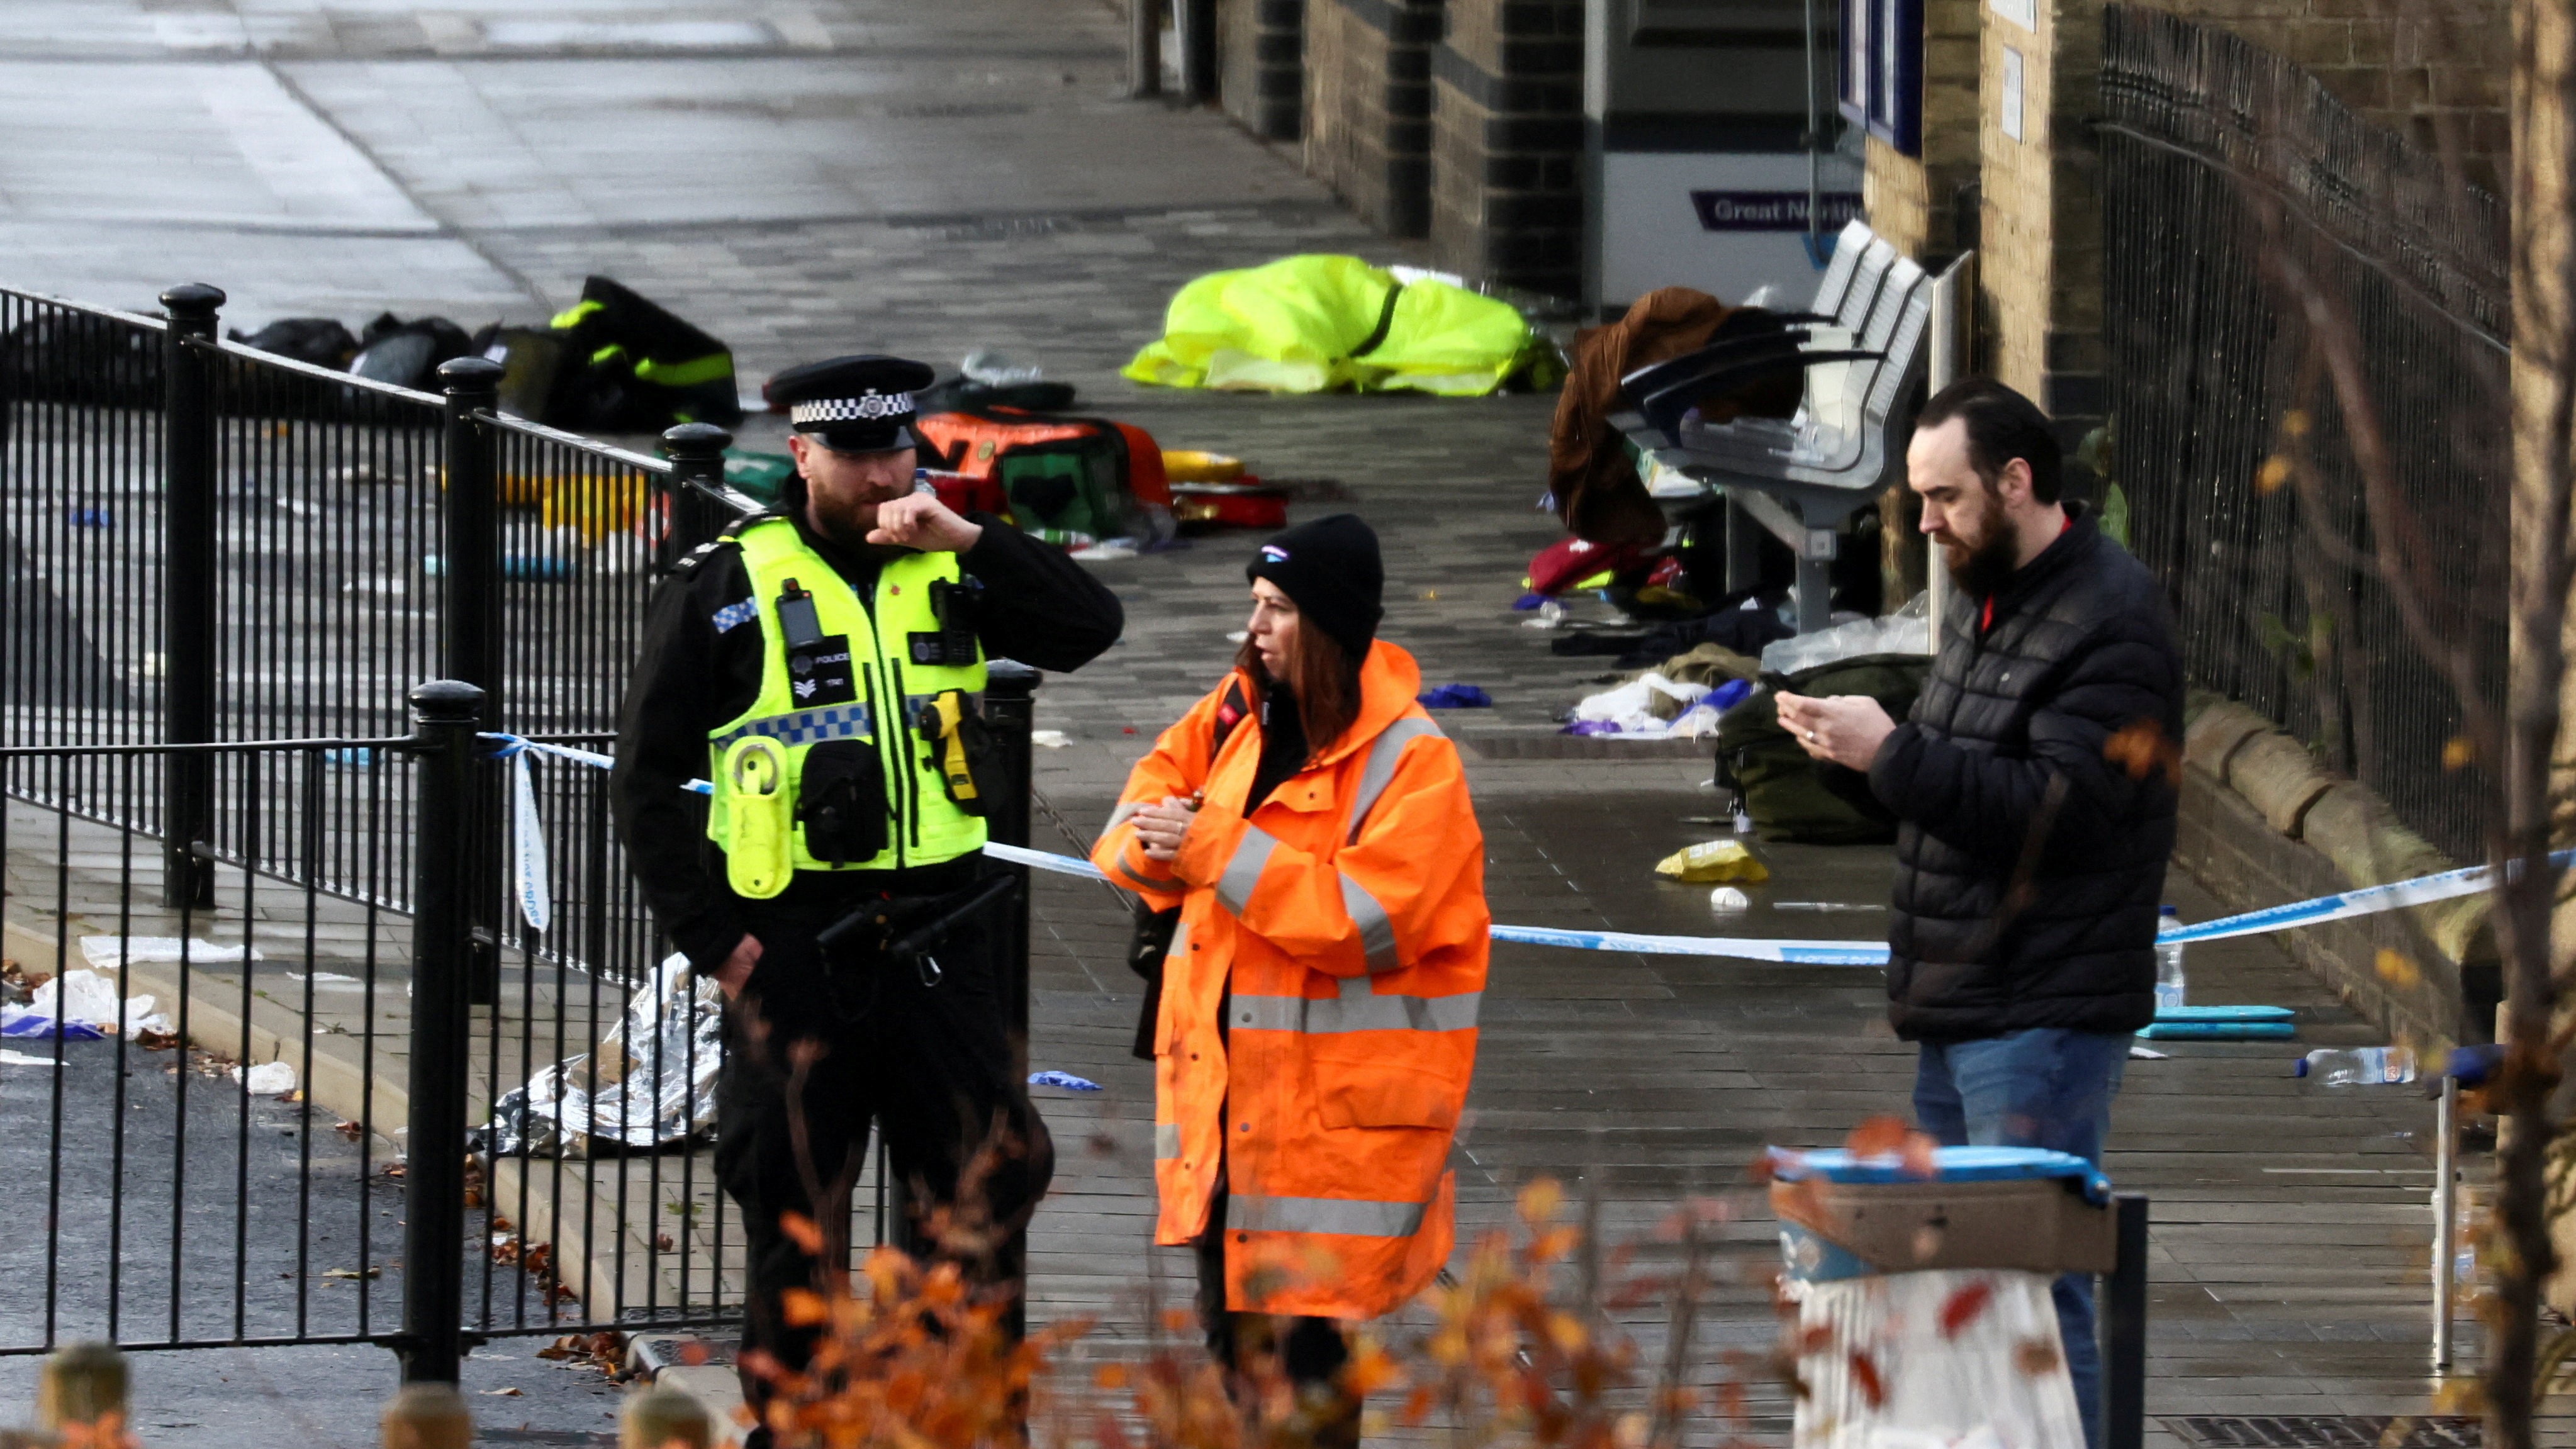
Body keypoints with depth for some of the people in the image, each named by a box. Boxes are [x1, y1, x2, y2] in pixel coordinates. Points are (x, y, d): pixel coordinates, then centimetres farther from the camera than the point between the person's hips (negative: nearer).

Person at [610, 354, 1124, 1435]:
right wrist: (710, 940, -6)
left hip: (940, 941, 3)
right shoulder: (724, 589, -1)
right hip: (794, 954, -3)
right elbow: (647, 778, 0)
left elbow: (1090, 629, -4)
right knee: (793, 1211, 3)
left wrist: (968, 541, -14)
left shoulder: (950, 572, 8)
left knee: (987, 1184, 3)